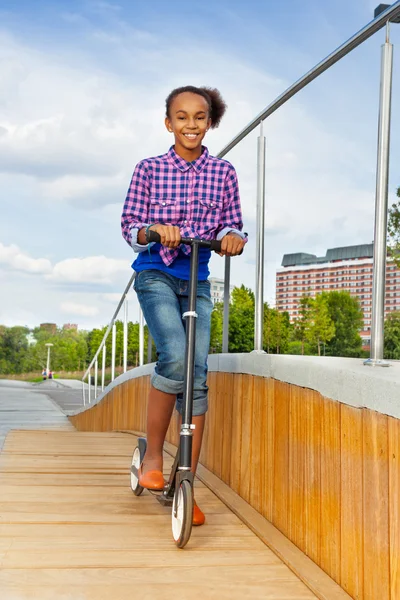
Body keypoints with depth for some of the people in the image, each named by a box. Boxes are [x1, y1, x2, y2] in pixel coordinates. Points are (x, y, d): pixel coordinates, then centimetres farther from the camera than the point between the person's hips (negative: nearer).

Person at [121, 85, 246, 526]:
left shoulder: (223, 173, 6)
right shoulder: (148, 170, 2)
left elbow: (232, 225, 7)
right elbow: (129, 226, 1)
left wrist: (233, 237, -17)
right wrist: (154, 230, -20)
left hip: (197, 280, 2)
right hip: (155, 275, -2)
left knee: (197, 378, -4)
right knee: (175, 357, -26)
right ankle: (152, 456, -5)